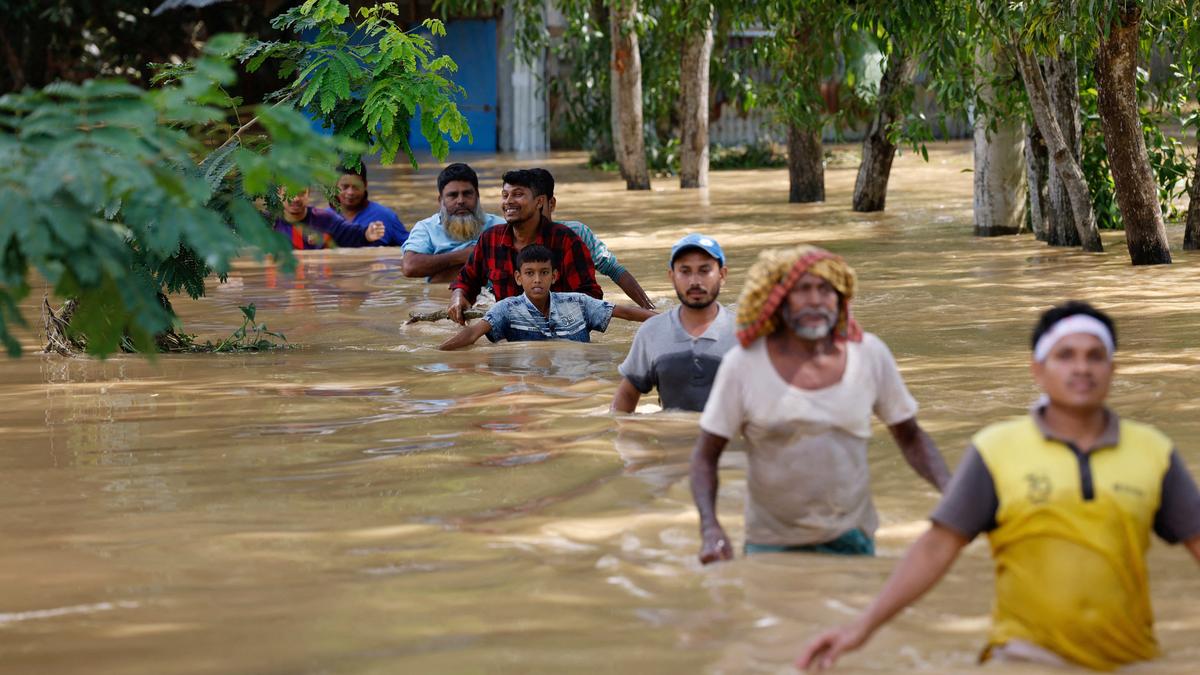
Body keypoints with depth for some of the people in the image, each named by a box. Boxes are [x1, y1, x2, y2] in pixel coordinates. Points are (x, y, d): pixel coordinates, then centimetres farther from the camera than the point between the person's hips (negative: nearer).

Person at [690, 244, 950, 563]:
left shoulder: (870, 355, -4)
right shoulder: (743, 364, -10)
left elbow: (911, 437, 7)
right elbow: (705, 456, -4)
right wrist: (711, 529, -19)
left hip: (851, 539, 2)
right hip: (771, 545, -2)